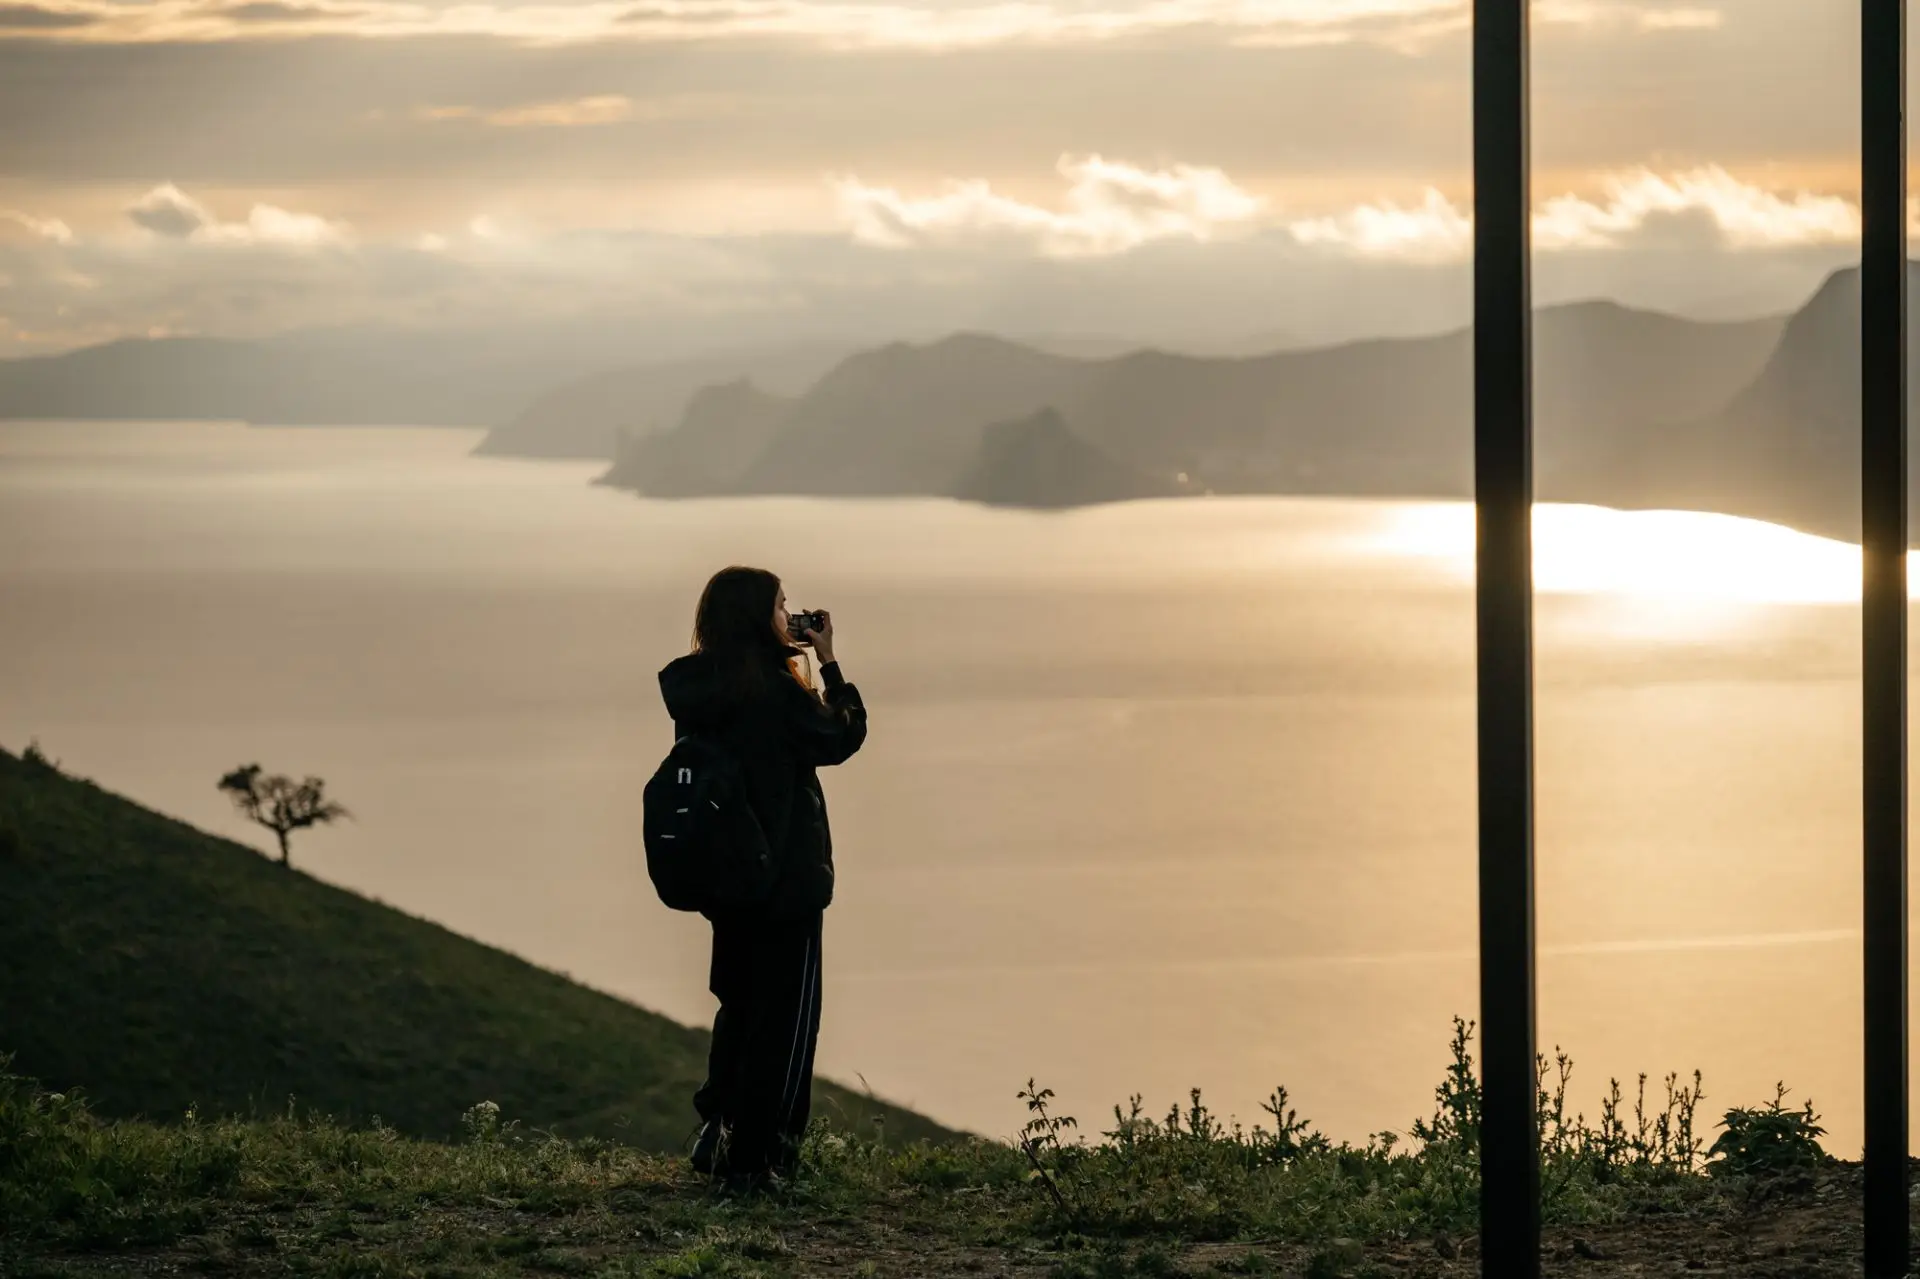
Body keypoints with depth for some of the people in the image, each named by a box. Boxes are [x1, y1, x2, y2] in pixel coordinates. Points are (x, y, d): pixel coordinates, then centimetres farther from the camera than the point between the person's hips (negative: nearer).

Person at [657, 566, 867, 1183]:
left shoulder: (697, 689, 2)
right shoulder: (776, 691, -19)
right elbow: (841, 738, -8)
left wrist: (788, 661, 7)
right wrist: (828, 662, -3)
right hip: (787, 877, -7)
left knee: (739, 1004, 22)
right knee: (786, 1016, 4)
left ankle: (716, 1132, 21)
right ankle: (755, 1155, 4)